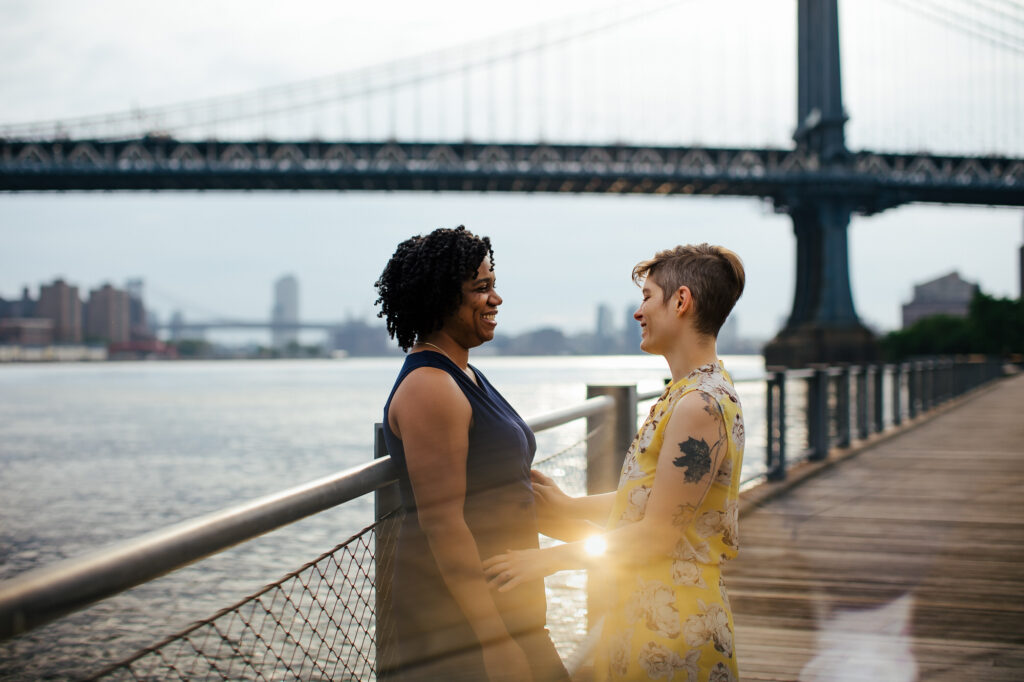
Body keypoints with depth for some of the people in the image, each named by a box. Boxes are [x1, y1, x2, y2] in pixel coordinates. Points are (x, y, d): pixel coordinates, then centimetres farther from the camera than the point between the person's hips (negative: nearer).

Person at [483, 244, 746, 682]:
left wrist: (548, 559, -14)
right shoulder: (687, 394, 13)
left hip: (669, 629, -10)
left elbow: (657, 534, -21)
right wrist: (569, 507, 15)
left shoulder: (701, 405, -21)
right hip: (643, 610, 10)